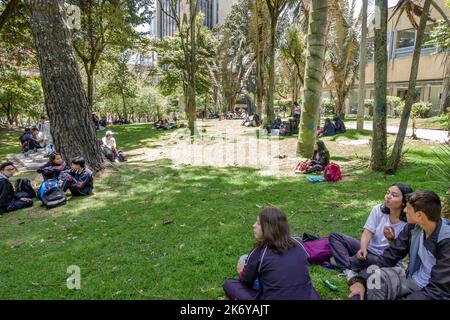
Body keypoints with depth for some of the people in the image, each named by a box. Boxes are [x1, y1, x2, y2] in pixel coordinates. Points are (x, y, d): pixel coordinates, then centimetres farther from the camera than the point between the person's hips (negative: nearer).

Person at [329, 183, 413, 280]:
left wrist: (391, 240, -36)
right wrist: (363, 249, -28)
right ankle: (348, 270, -28)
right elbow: (367, 233, -9)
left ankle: (340, 261, -8)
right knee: (334, 236, -8)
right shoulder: (378, 210, -5)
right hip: (368, 249, 5)